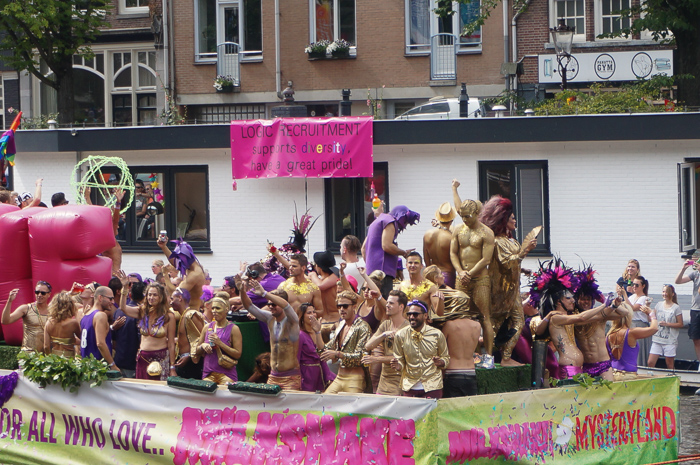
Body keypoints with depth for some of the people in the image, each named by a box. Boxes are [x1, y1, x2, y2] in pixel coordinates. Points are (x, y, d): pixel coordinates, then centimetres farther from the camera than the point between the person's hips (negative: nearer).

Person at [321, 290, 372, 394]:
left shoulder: (362, 328, -10)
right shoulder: (341, 325, 14)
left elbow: (360, 357, -17)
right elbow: (327, 349, 19)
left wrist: (337, 354, -23)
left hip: (355, 378, -7)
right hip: (339, 377, 7)